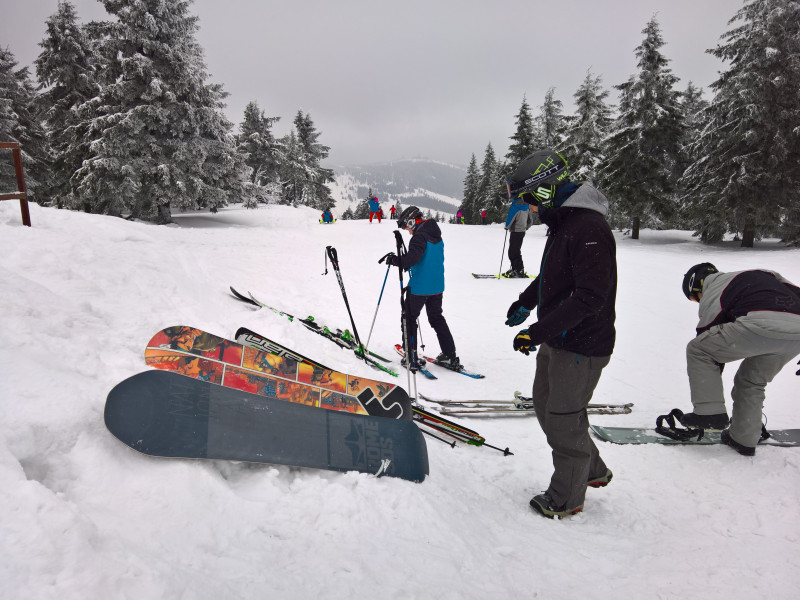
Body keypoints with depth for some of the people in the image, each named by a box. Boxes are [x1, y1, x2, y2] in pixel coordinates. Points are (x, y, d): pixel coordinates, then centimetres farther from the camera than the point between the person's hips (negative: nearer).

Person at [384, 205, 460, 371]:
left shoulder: (420, 236, -17)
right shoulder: (437, 236, 11)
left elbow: (412, 258, -30)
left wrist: (395, 260, -16)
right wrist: (405, 264, 18)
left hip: (419, 287, -8)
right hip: (437, 286, 8)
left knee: (409, 318, 6)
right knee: (437, 318, 18)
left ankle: (411, 358, 7)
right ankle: (450, 357, 18)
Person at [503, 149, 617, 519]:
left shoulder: (589, 228, -23)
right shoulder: (563, 222, 9)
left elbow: (590, 297, -29)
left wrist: (538, 332, -30)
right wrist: (525, 303, 23)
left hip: (582, 346, -10)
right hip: (556, 340, 10)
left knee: (564, 421, 4)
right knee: (545, 404, 21)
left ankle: (566, 499, 26)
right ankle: (592, 471, 39)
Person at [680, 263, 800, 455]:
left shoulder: (711, 297, 15)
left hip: (762, 325, -7)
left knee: (696, 350, 8)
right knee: (753, 382, 27)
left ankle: (710, 411, 6)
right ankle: (744, 439, 32)